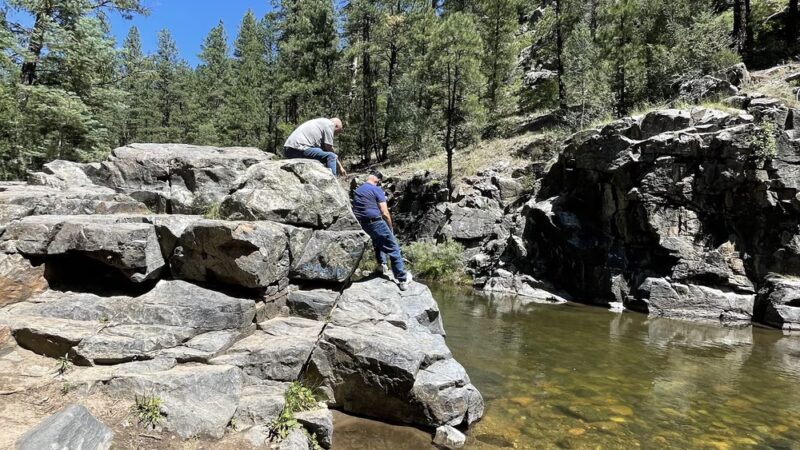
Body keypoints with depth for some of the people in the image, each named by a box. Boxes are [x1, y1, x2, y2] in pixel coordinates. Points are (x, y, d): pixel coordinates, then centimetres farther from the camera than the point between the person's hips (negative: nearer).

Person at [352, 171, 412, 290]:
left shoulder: (357, 190, 16)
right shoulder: (377, 190, -4)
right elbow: (385, 213, -9)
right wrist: (391, 228, 6)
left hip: (360, 225, 7)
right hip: (375, 222, -7)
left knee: (378, 238, 37)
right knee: (394, 249, 2)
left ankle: (381, 264, 28)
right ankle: (402, 279, 1)